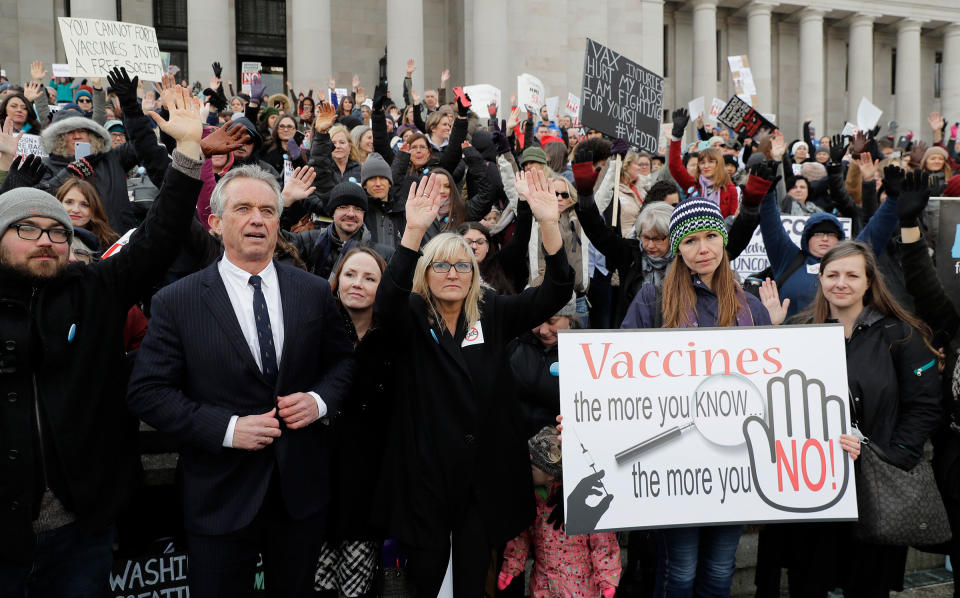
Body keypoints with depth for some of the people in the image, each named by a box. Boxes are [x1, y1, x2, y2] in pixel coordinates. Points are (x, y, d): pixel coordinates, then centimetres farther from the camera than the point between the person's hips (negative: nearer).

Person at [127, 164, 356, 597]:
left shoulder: (315, 292, 1)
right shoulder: (175, 302, -7)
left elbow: (342, 360, 11)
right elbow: (147, 393, -9)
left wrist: (320, 399, -10)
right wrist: (227, 429, -19)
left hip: (302, 491, 3)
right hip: (221, 496, -2)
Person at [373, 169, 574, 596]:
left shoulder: (493, 315, 3)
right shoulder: (411, 318, -3)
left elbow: (555, 293, -7)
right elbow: (386, 301, -26)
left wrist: (549, 224, -22)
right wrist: (413, 232, -39)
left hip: (485, 471, 2)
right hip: (425, 471, -2)